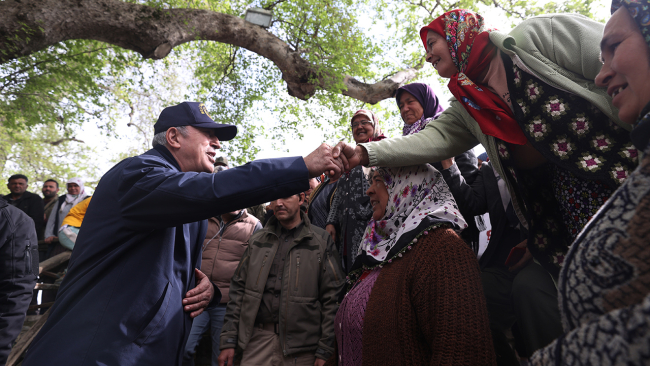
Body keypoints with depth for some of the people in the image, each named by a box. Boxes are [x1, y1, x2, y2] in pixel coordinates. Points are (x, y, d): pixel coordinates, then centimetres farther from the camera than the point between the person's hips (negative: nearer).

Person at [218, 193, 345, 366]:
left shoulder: (321, 241, -3)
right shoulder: (257, 240, 8)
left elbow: (332, 297, -5)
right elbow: (238, 289, 7)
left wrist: (325, 351, -7)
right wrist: (228, 341, 3)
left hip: (301, 345, -2)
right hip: (258, 339, 3)